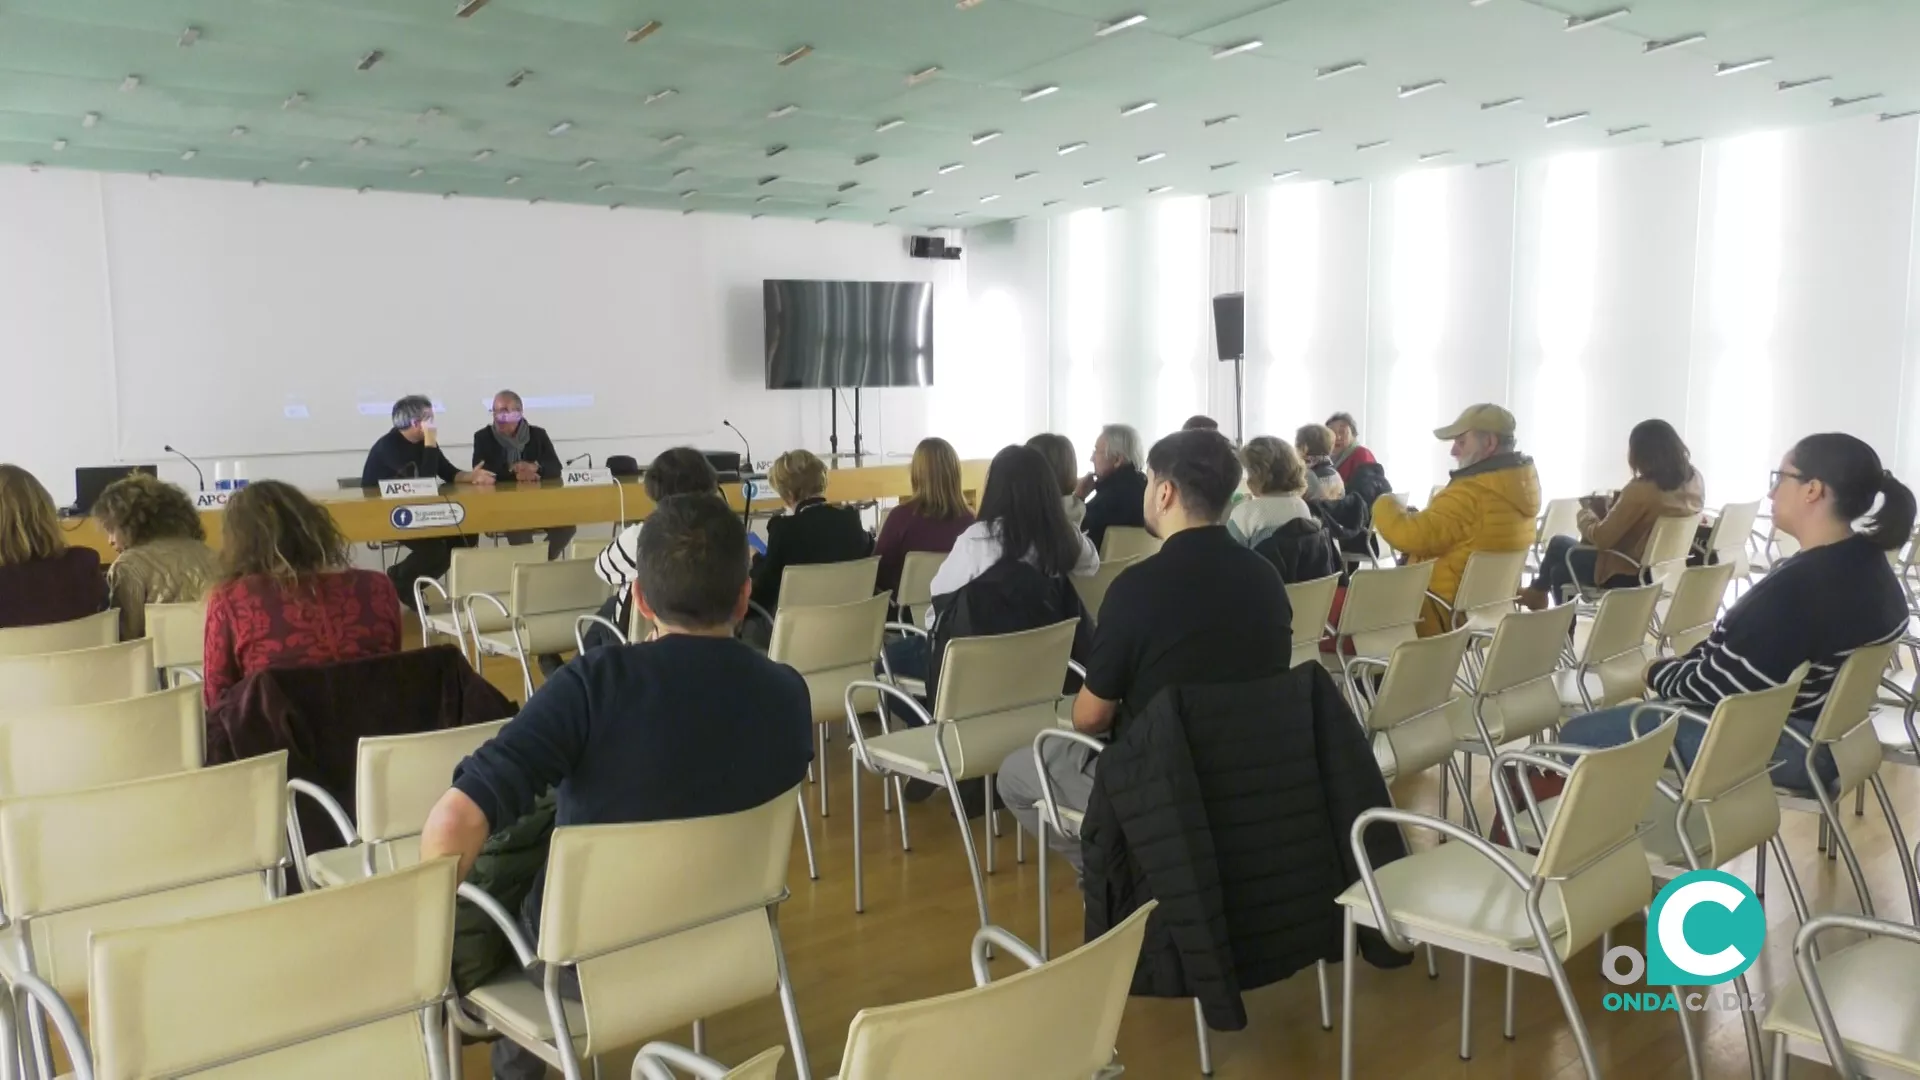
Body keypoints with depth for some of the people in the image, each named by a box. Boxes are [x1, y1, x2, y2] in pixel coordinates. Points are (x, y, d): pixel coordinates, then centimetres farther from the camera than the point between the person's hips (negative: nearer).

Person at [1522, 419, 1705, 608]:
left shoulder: (1641, 490, -29)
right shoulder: (1694, 479, -5)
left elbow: (1601, 538, -19)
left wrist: (1586, 511, 0)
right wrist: (1618, 502, 14)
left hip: (1630, 575, -8)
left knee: (1558, 544, 17)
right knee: (1560, 570, 21)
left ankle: (1539, 591, 43)